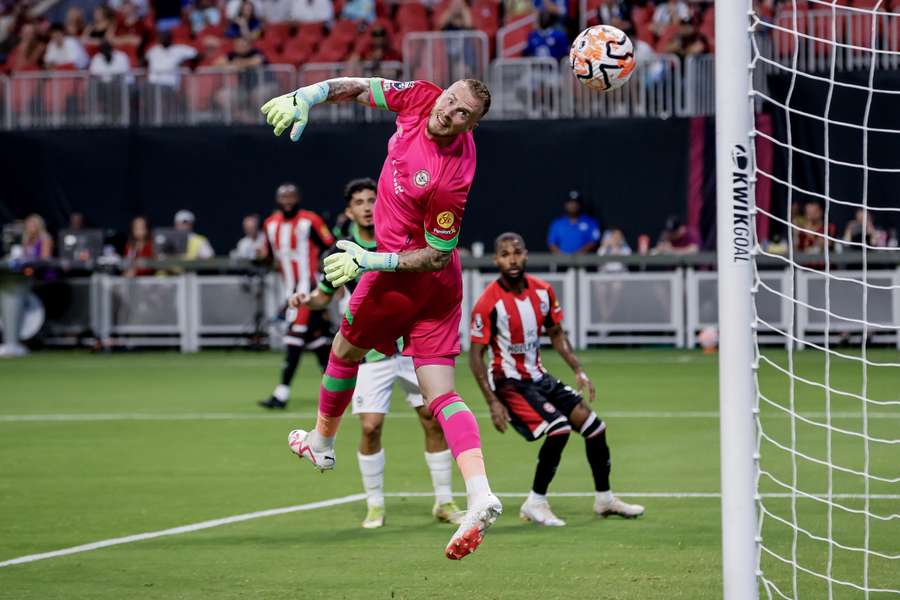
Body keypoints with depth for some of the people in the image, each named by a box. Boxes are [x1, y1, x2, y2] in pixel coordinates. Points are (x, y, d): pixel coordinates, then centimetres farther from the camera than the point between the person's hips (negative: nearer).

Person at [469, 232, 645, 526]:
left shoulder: (543, 291, -1)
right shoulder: (489, 303, -19)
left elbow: (556, 334, 14)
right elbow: (475, 355, -16)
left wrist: (578, 371, 3)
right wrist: (493, 403, -21)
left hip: (539, 378, 7)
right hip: (509, 382, -7)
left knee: (593, 426, 4)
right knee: (559, 427, -26)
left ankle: (604, 499, 23)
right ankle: (535, 503, -12)